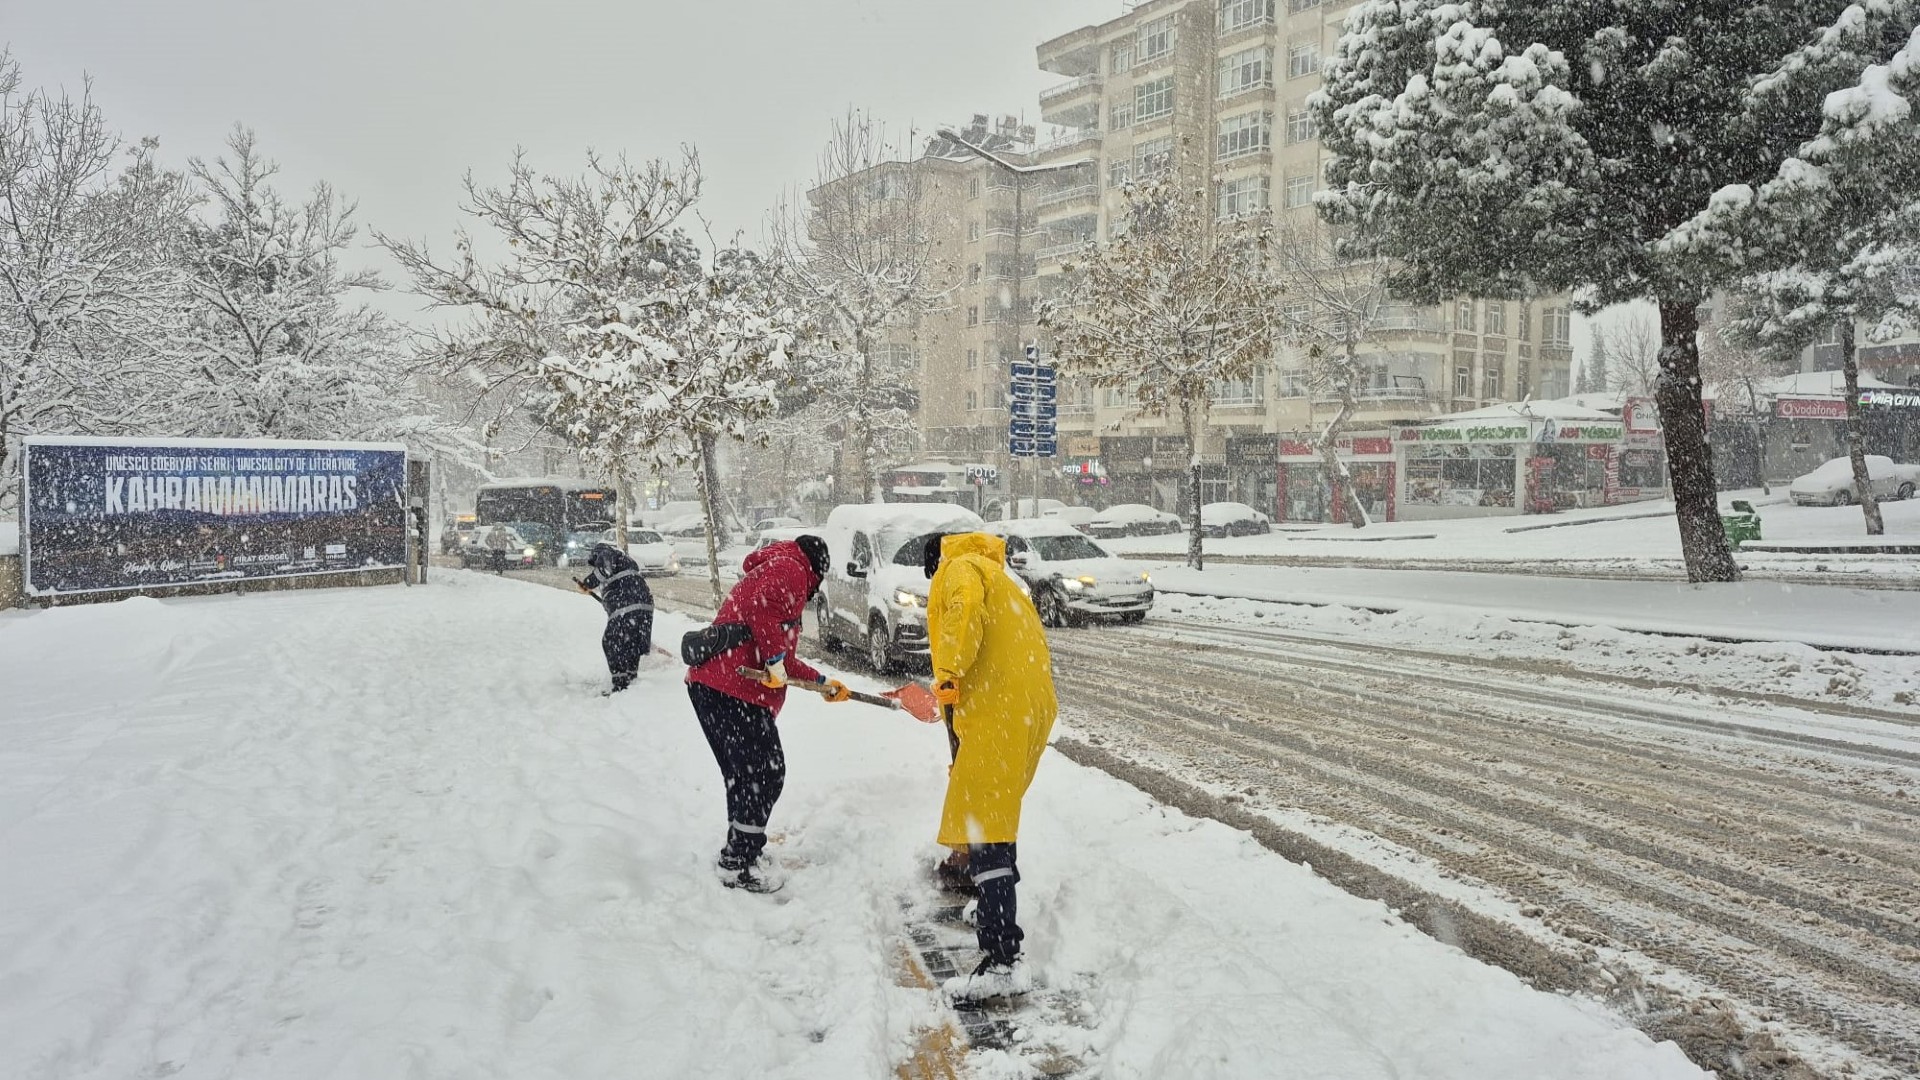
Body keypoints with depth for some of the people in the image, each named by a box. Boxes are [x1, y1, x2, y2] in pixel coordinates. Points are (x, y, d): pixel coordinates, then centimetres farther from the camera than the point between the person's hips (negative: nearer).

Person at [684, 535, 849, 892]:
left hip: (708, 685, 10)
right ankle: (738, 865, 5)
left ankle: (740, 854, 29)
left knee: (743, 776, 18)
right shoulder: (792, 570, 0)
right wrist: (775, 657, -17)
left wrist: (821, 681, 35)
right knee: (766, 775, -2)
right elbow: (761, 607, -23)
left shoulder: (767, 570, 31)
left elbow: (781, 661, 33)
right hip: (736, 690, -10)